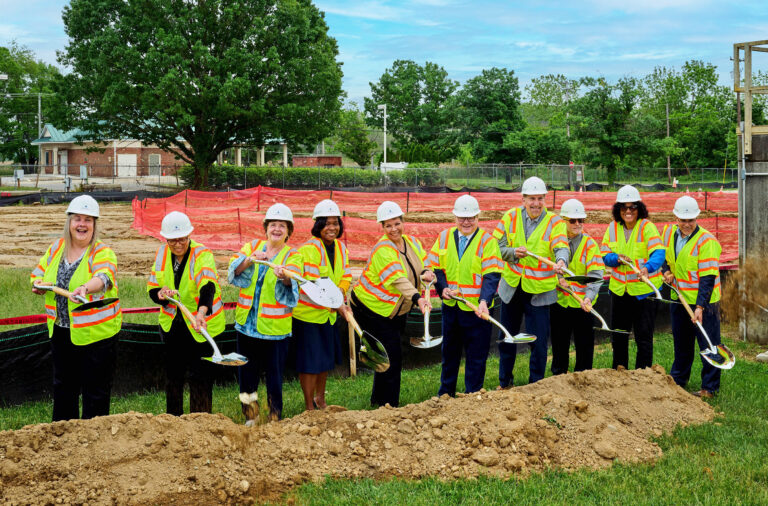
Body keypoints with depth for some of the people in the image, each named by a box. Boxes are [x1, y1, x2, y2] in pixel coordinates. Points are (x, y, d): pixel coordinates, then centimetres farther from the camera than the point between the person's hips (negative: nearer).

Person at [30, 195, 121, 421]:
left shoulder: (102, 252, -13)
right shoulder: (56, 248, 5)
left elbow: (104, 278, -34)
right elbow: (37, 274, 17)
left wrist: (86, 288, -54)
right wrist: (38, 284, -6)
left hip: (95, 332, -6)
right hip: (60, 331, 6)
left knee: (95, 390, 3)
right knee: (63, 385, 20)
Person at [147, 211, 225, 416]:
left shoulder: (202, 255, -18)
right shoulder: (162, 254, 0)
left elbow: (207, 286, -35)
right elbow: (152, 288, 4)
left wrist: (202, 312, -54)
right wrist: (161, 294, -21)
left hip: (200, 324, -5)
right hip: (171, 324, 5)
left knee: (200, 376, -4)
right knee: (172, 374, 15)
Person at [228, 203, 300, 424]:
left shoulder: (292, 256, -2)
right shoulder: (253, 246, 7)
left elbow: (291, 284, -21)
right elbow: (234, 269, -7)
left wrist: (284, 277, -43)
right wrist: (250, 259, -25)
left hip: (275, 328, -3)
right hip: (247, 323, 3)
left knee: (274, 375, 2)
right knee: (246, 372, 13)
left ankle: (275, 420, 18)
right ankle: (250, 417, 30)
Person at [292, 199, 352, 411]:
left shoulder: (340, 247, 3)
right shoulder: (310, 249, -21)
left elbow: (346, 276, 2)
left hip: (328, 313, 8)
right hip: (307, 312, -7)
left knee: (326, 356, 19)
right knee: (310, 361, -2)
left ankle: (320, 399, 37)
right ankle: (309, 406, 10)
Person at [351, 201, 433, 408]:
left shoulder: (412, 242, 0)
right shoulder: (383, 250, -25)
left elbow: (423, 262, 4)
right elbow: (398, 279, -37)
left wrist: (426, 272, -21)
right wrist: (417, 298, -50)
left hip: (395, 311, 8)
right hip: (372, 309, -8)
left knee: (391, 355, 16)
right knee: (391, 356, -10)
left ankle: (378, 399, 30)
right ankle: (388, 405, 0)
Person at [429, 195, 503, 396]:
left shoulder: (487, 240, -9)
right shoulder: (445, 237, 3)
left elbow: (491, 275, -16)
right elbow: (435, 267, 7)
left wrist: (484, 301, -30)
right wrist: (442, 288, -11)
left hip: (476, 308, -4)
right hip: (450, 305, 4)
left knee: (476, 355, 4)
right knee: (449, 350, 19)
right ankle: (446, 393, 34)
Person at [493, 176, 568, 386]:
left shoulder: (554, 222, -8)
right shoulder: (511, 217, -1)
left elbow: (561, 247, -24)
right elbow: (496, 246, -1)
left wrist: (561, 261, -46)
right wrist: (513, 252, -21)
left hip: (539, 291, -3)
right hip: (511, 287, 3)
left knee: (539, 341, 0)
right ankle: (504, 383, 33)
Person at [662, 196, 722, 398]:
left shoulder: (706, 241, -20)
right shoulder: (669, 233, 0)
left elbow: (708, 278, -22)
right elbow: (663, 255, 20)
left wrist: (700, 306, -27)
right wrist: (667, 271, -1)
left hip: (703, 301, -6)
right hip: (679, 297, 6)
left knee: (708, 345, -1)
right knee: (681, 343, 20)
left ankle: (710, 387, 9)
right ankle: (677, 380, 34)